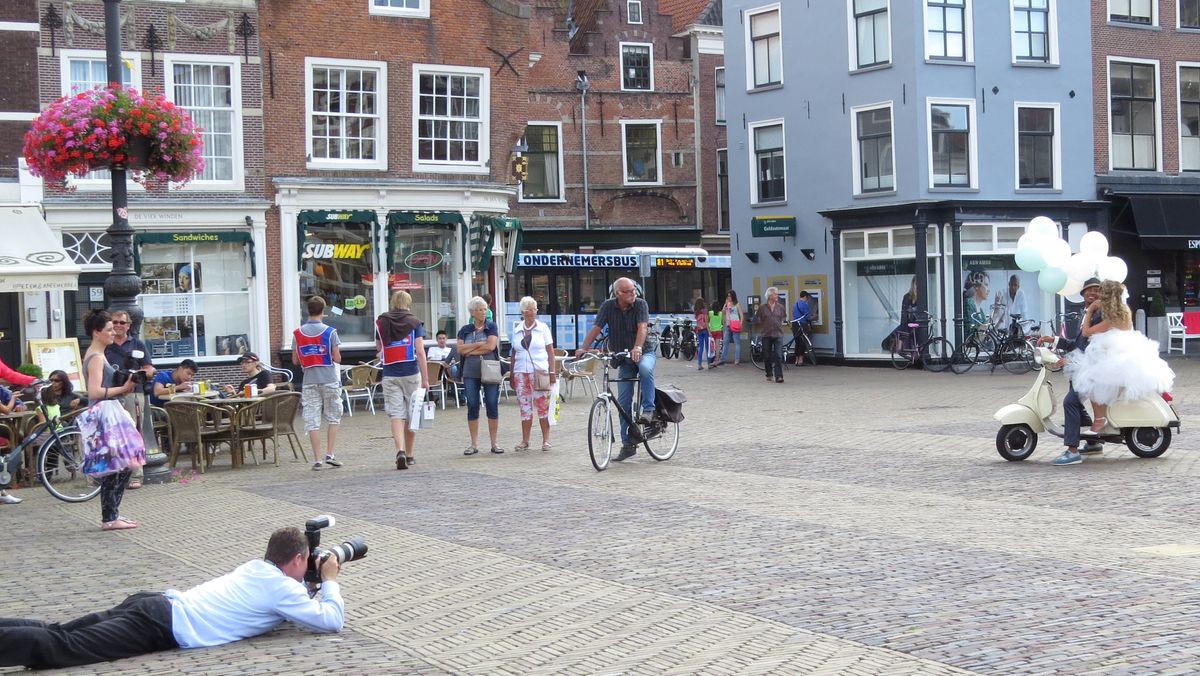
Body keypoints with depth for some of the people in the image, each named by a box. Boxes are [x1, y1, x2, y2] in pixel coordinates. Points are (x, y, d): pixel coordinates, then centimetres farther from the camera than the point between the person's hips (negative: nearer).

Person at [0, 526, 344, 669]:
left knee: (58, 633, 0)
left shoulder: (255, 566, 25)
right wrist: (329, 581, 14)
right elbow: (331, 621, -2)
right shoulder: (283, 587, -1)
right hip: (164, 628, -8)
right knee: (62, 647, -19)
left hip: (159, 604, 8)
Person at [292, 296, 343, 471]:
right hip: (329, 379, -2)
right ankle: (330, 454, 6)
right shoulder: (330, 332, -6)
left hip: (309, 381, 2)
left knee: (312, 422, 2)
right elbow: (337, 359, -6)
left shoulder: (297, 333, 1)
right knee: (334, 418, 12)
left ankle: (317, 459, 0)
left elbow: (295, 360, 5)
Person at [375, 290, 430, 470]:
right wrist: (425, 379, -7)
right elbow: (420, 352, -8)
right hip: (411, 373, -1)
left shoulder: (381, 322, 5)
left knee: (396, 415, -3)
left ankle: (400, 451, -21)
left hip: (390, 374, 1)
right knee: (411, 415, 11)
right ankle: (409, 454, 20)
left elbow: (378, 347, 18)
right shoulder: (415, 323, -2)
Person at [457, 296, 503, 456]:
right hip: (471, 374, 2)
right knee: (472, 407, 2)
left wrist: (470, 350, -5)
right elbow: (460, 349, -3)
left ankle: (494, 443, 6)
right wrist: (479, 344, -9)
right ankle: (474, 444, 9)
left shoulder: (491, 327, 4)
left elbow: (491, 346, -11)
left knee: (493, 406, -1)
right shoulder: (465, 330, 9)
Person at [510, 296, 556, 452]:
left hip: (540, 372, -2)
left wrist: (552, 372, -5)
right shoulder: (516, 330, 10)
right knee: (525, 407, 4)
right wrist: (511, 374, 10)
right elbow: (514, 353, 14)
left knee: (543, 406, -3)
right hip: (521, 373, 3)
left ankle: (546, 440, 2)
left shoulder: (543, 328, 3)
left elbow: (550, 351, 2)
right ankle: (525, 441, 10)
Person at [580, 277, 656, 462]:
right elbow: (596, 328, -10)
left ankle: (648, 409, -24)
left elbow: (642, 327, -25)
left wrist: (637, 347, -42)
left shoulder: (640, 304, -12)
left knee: (645, 369, -39)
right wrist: (583, 348, -25)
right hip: (624, 358, 3)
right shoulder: (608, 306, -5)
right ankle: (628, 445, 6)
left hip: (644, 352, -3)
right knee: (624, 402, -1)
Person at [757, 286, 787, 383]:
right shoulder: (762, 308, -1)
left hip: (778, 334, 0)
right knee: (767, 356, 7)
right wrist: (762, 328, 6)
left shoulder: (780, 307, 3)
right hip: (766, 335, 0)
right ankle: (768, 375, 22)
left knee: (778, 355, -10)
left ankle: (779, 376, -11)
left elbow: (784, 316, 20)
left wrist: (781, 322, 7)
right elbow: (758, 320, 10)